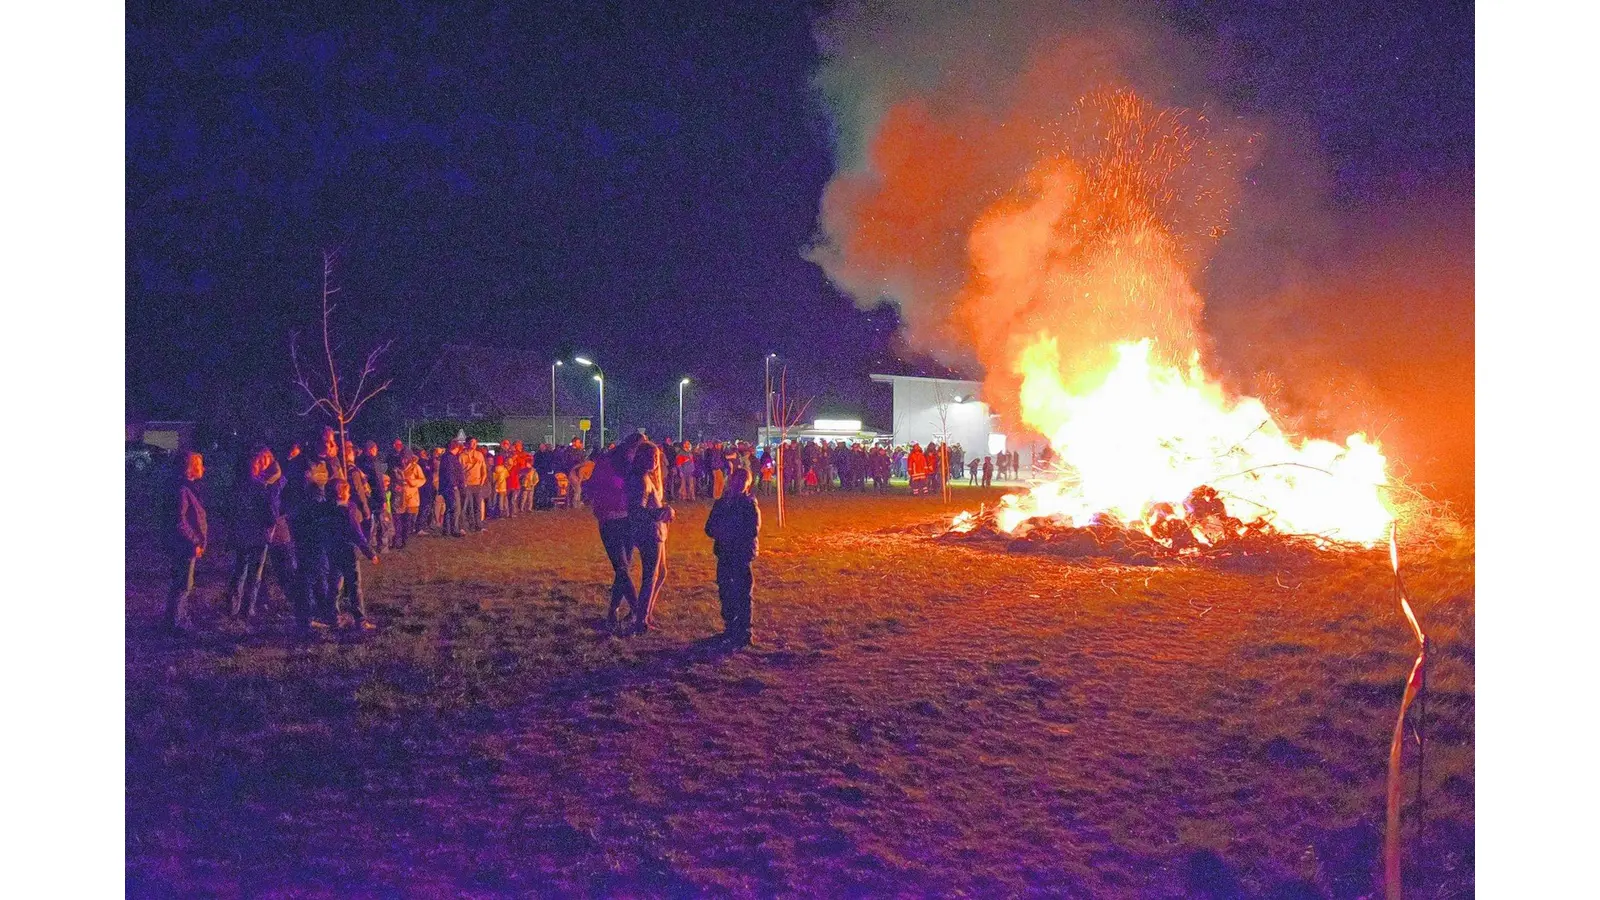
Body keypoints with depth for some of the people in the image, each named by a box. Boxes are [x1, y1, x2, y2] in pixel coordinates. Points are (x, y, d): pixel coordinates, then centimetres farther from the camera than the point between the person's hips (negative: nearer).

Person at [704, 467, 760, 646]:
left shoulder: (750, 504, -4)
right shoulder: (720, 503, 10)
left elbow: (753, 530, -14)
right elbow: (709, 528, 12)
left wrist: (728, 531, -16)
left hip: (742, 555, -5)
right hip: (724, 554, 5)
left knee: (742, 594, -5)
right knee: (725, 592, 10)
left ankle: (743, 633, 3)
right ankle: (730, 629, 24)